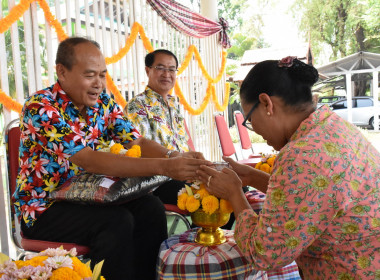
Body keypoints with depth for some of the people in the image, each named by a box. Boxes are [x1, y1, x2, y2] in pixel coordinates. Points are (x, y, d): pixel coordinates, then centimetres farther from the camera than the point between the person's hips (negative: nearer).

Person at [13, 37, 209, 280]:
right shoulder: (40, 108, -22)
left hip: (88, 198, 6)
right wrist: (163, 167, -39)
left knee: (150, 207, -16)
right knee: (117, 220, -29)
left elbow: (137, 143, -6)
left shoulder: (104, 102, -1)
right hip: (45, 208, -6)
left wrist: (175, 159, -28)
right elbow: (89, 161, -32)